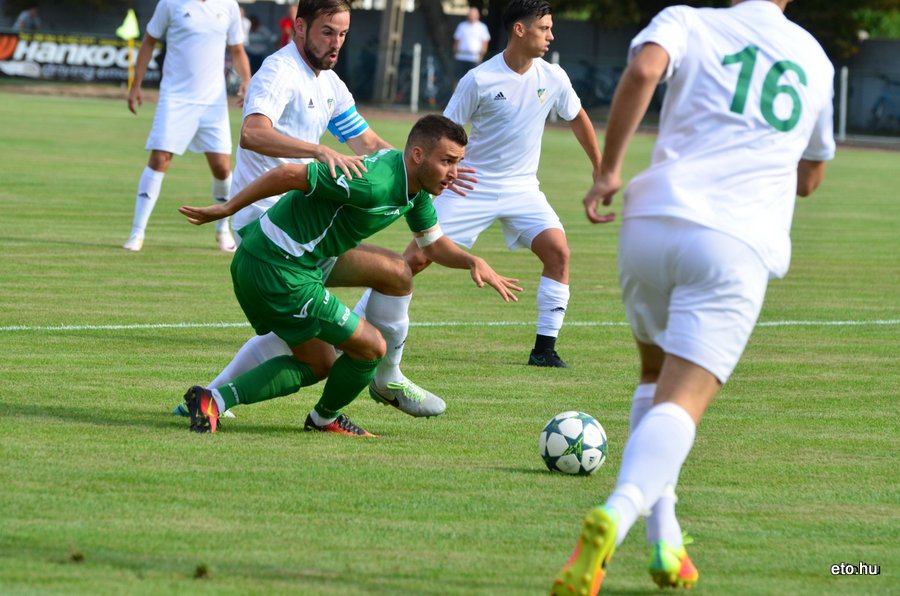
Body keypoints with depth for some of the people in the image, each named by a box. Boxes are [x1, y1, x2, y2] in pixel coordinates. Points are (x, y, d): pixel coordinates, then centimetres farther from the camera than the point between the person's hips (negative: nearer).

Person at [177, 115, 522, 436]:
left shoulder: (415, 187, 6)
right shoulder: (373, 183, -25)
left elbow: (434, 245, 17)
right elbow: (289, 174, -23)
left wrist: (473, 261, -3)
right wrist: (226, 209, -16)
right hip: (280, 273, -10)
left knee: (318, 364, 21)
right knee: (370, 347, 2)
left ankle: (216, 399, 9)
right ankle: (326, 417, 28)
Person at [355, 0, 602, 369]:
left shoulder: (553, 79, -2)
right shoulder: (478, 80, -13)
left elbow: (577, 119, 16)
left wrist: (600, 169, 20)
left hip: (522, 188, 3)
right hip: (473, 184, -3)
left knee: (558, 251, -18)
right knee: (416, 259, -9)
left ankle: (544, 349, -8)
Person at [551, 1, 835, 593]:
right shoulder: (814, 60, 21)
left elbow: (644, 68, -12)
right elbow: (810, 176, 34)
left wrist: (609, 170, -5)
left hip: (653, 224, 1)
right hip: (738, 246, -1)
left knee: (656, 374, 25)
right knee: (682, 401, -11)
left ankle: (665, 541, 15)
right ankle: (617, 514, -40)